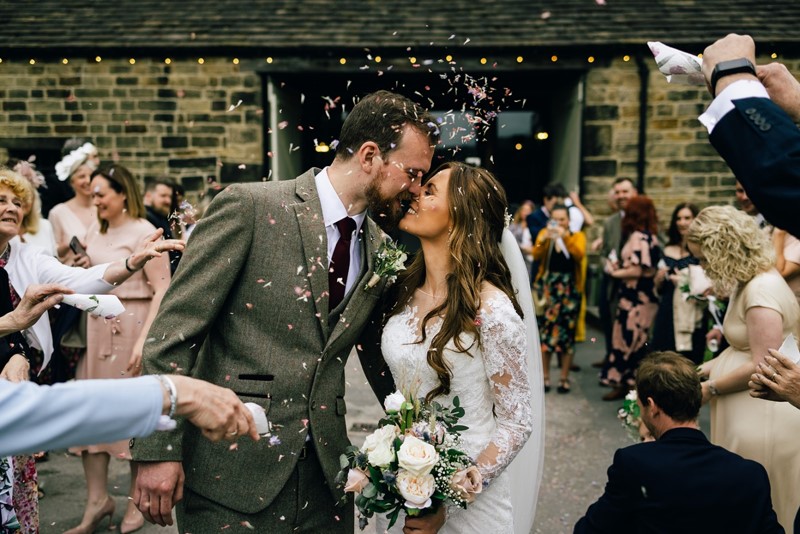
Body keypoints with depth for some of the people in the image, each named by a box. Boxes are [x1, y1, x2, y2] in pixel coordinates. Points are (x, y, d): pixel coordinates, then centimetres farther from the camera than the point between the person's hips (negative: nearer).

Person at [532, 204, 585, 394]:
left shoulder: (577, 236, 4)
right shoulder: (544, 233, 6)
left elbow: (580, 255, -17)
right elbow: (536, 255, -11)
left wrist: (565, 237, -28)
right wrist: (544, 239, -29)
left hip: (570, 288, -1)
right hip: (548, 286, 1)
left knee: (567, 331, 2)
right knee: (545, 330, -2)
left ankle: (564, 378, 11)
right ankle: (545, 376, 8)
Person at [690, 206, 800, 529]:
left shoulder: (762, 290, -22)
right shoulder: (749, 283, 8)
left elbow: (762, 366, -24)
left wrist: (711, 389, -13)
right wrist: (702, 370, 3)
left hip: (763, 417, -9)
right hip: (746, 411, 9)